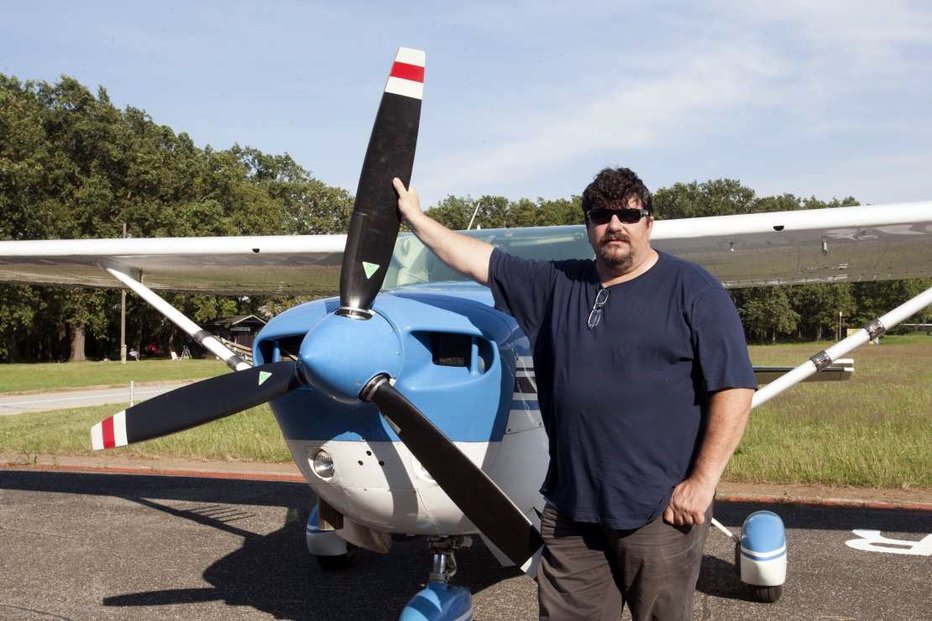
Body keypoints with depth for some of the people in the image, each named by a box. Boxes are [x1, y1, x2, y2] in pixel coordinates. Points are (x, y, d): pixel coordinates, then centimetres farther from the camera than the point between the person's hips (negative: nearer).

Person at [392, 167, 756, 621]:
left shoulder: (693, 290, -2)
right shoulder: (557, 286, 13)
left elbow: (734, 388, -7)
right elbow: (478, 260, 17)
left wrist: (702, 481, -12)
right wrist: (415, 217, 17)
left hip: (661, 510, -4)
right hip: (570, 506, 4)